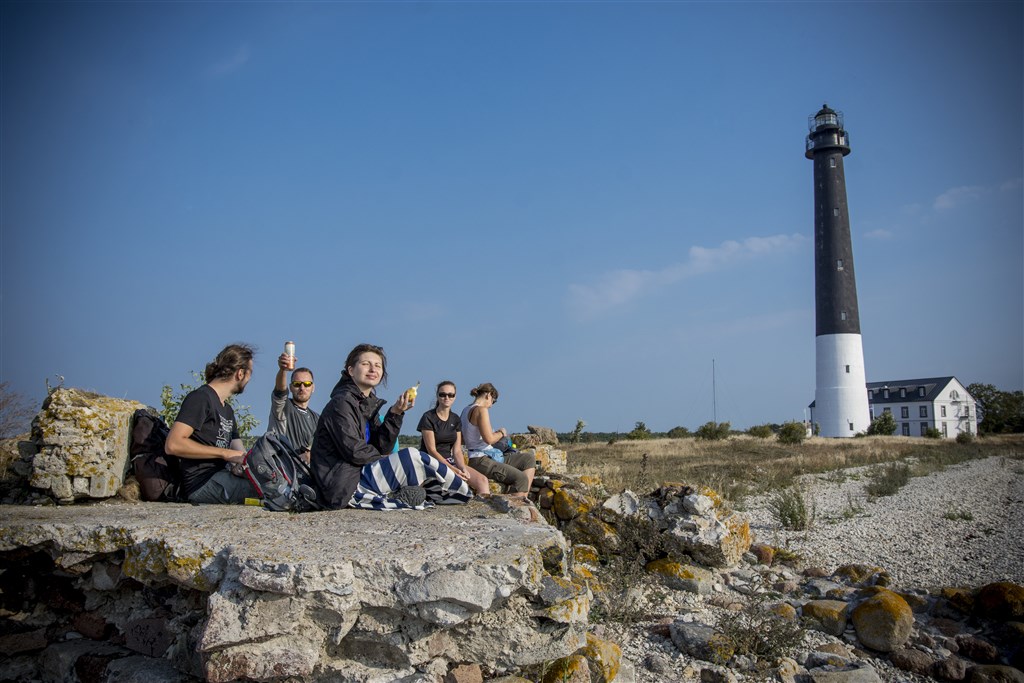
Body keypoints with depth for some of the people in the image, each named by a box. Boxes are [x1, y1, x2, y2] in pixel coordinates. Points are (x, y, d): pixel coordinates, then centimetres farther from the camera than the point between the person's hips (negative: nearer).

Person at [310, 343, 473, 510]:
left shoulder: (369, 403, 15)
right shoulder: (342, 402, -11)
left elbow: (381, 447, 4)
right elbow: (354, 451, -19)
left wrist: (395, 414, -7)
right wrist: (380, 459, -3)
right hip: (344, 487, -9)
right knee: (411, 457, -14)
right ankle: (461, 492, 1)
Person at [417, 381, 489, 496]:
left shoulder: (456, 420, 11)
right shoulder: (428, 418, -8)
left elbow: (457, 450, 6)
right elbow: (432, 450, -13)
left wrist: (463, 468, -15)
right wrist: (453, 469, -20)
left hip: (449, 461, 6)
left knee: (482, 480, -15)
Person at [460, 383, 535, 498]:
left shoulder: (467, 410, 16)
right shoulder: (481, 410, -13)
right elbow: (489, 439, -22)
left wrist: (497, 433, 19)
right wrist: (501, 433, -3)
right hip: (481, 460, -10)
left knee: (529, 459, 9)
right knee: (521, 478, -20)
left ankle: (523, 499, 3)